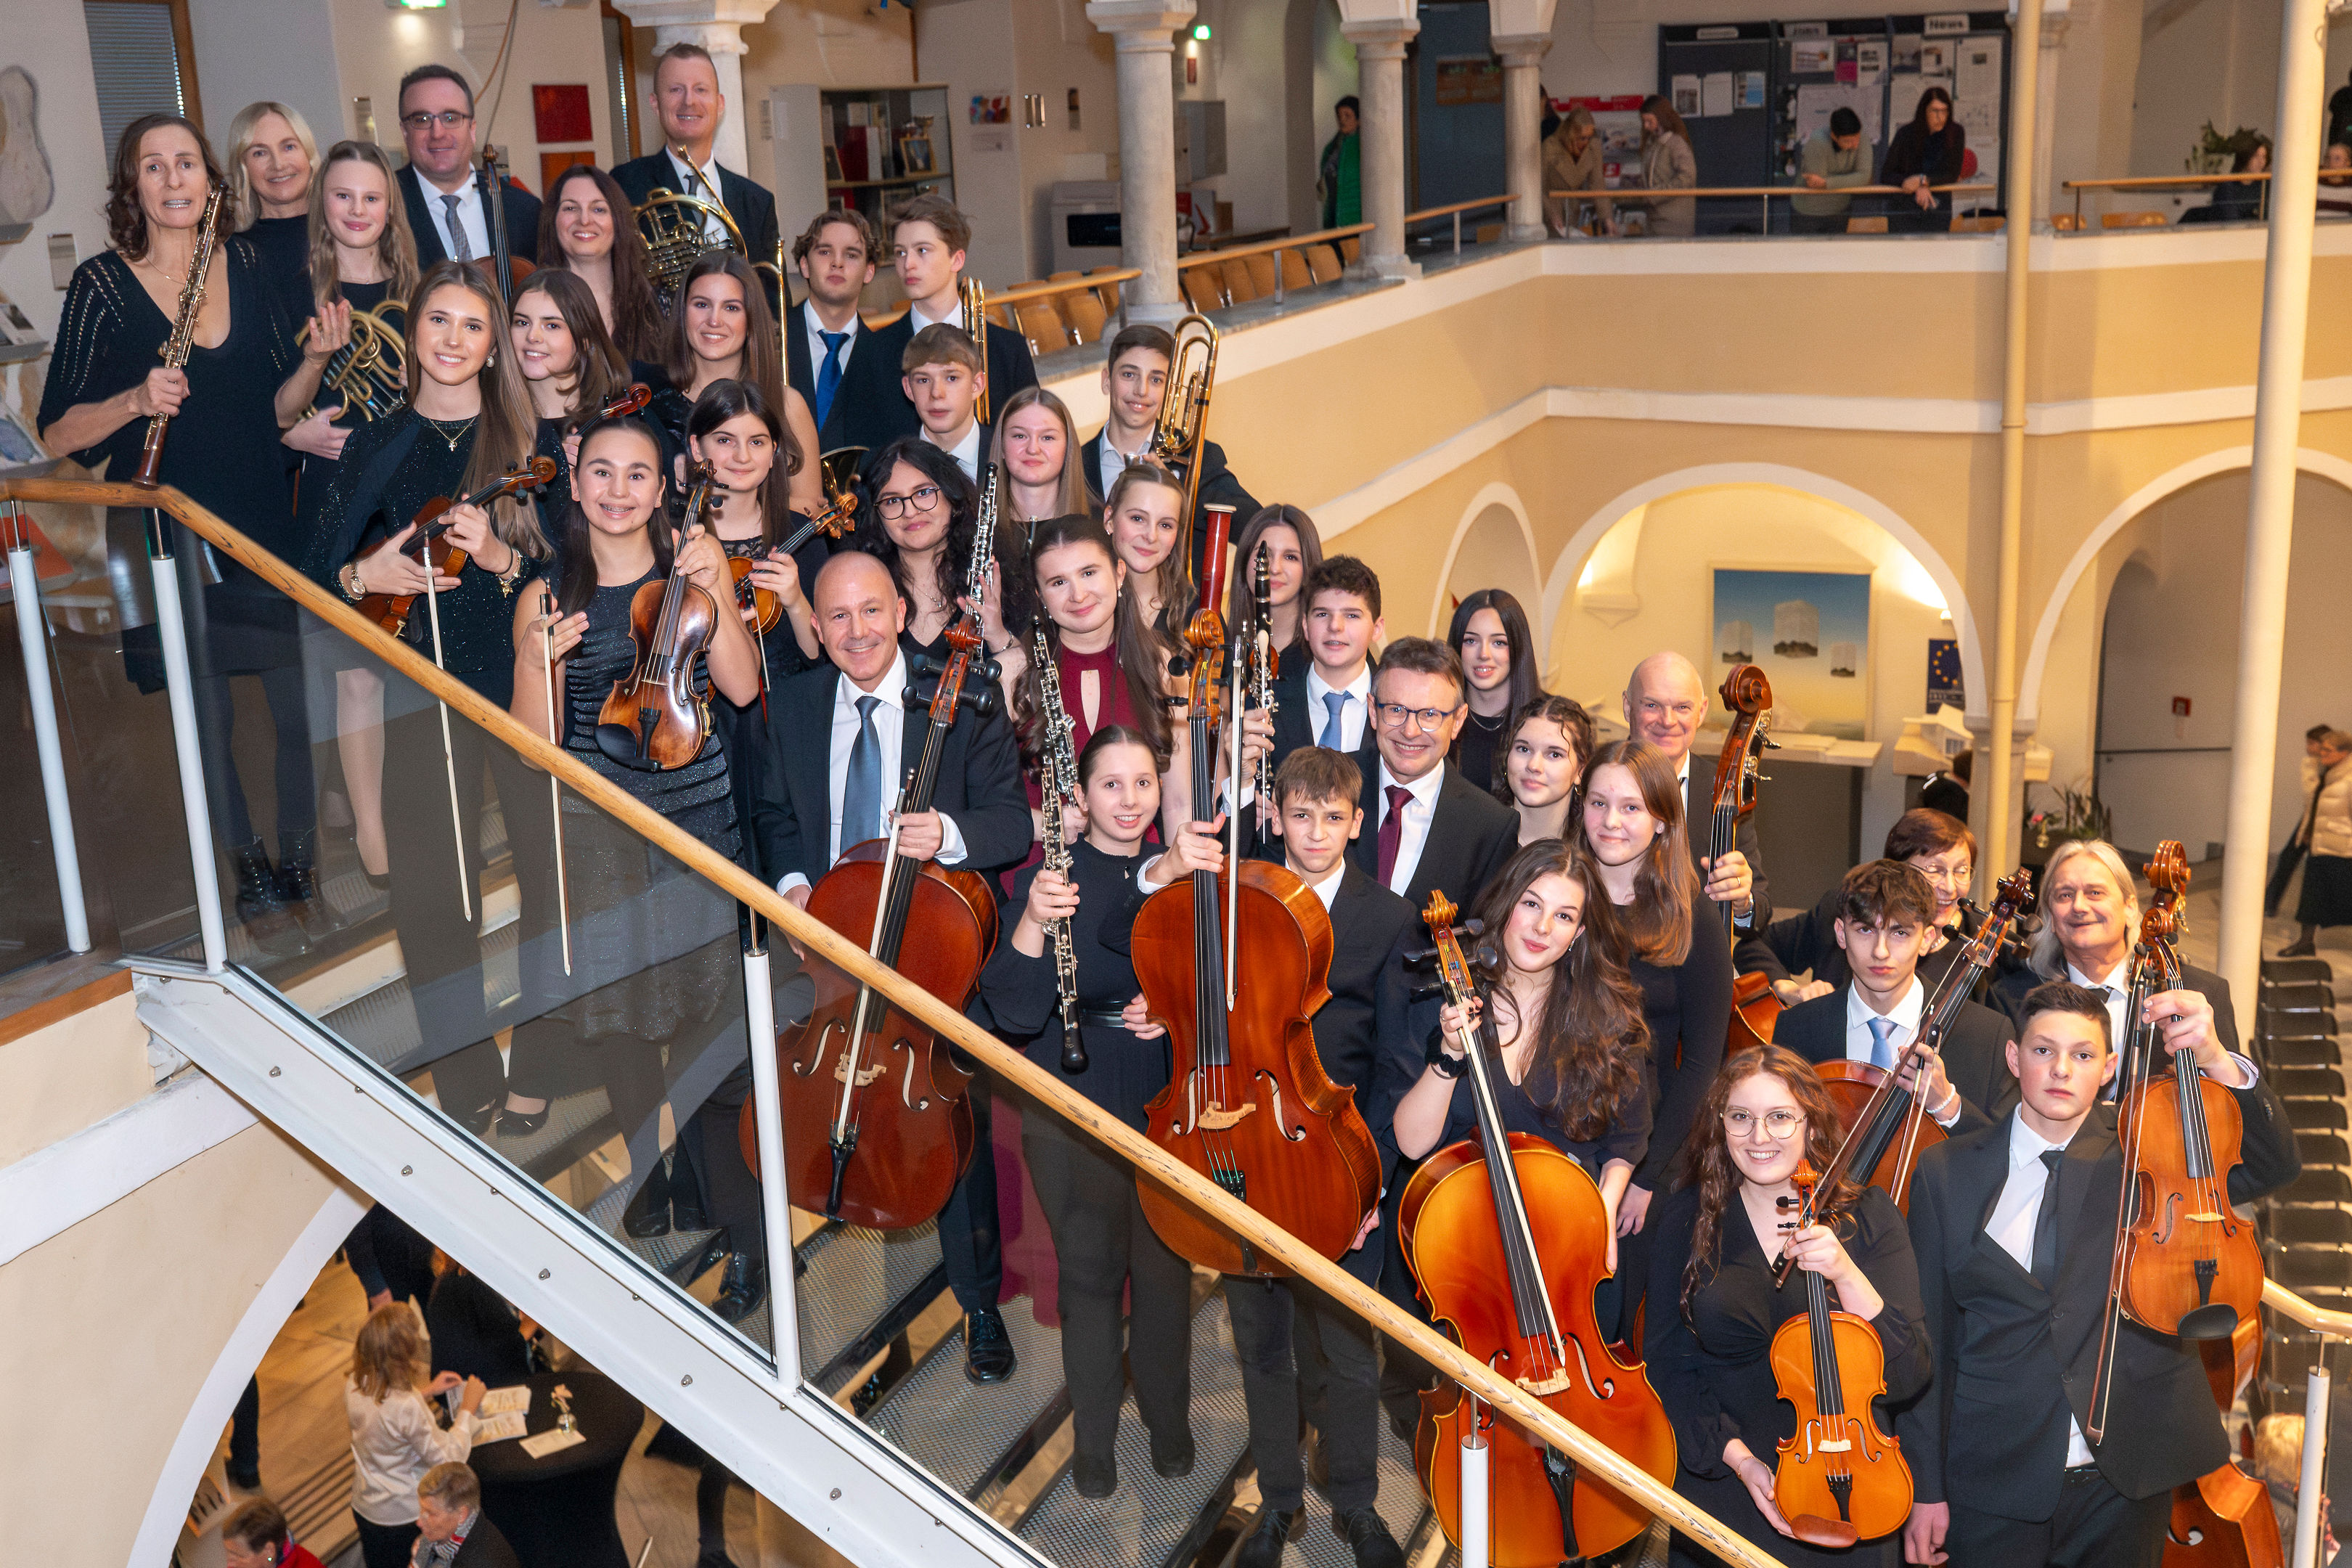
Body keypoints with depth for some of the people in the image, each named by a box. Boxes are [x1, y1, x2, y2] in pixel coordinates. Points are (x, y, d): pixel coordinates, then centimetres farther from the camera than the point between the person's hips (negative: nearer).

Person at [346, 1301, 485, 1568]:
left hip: (363, 1507, 6)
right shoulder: (407, 1406, -36)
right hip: (404, 1516, -6)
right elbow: (449, 1459, -25)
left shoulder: (354, 1385, -13)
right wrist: (469, 1408, -16)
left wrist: (425, 1392, 8)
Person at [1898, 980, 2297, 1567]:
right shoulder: (1947, 1172, 0)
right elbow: (1927, 1339, 1)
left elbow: (2273, 1164, -13)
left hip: (2128, 1481, 0)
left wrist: (2216, 1060, -30)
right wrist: (1925, 1489, 0)